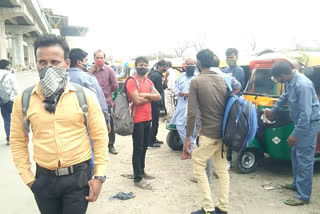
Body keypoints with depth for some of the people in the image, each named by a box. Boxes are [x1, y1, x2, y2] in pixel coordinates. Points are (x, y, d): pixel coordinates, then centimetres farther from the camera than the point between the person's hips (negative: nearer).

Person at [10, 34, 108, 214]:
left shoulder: (85, 96, -8)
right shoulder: (23, 100, -3)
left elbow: (100, 137, -4)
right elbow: (18, 141, 6)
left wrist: (99, 176, -6)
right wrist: (27, 177, 4)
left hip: (78, 176, -2)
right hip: (44, 178, 2)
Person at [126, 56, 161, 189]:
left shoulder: (149, 82, 12)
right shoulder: (132, 81, -11)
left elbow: (158, 97, 1)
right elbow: (137, 100, -22)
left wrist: (145, 95, -15)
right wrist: (150, 97, -7)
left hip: (148, 119, 8)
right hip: (137, 120, -8)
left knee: (144, 147, 17)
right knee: (138, 149, -2)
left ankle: (141, 171, 33)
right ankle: (137, 179, 6)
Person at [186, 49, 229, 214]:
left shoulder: (196, 81, -9)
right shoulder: (223, 79, 6)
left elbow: (192, 113, -14)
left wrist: (187, 137, -7)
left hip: (207, 133, -6)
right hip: (224, 132, 6)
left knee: (198, 167, 9)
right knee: (222, 170, 16)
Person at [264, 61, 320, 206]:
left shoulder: (302, 85, -29)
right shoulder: (290, 82, 1)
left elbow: (306, 113, -28)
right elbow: (285, 96, 23)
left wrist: (295, 135, -24)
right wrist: (273, 110, 31)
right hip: (300, 121, 10)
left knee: (304, 159, -5)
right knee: (295, 153, 20)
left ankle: (303, 196, 5)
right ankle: (297, 184, 37)